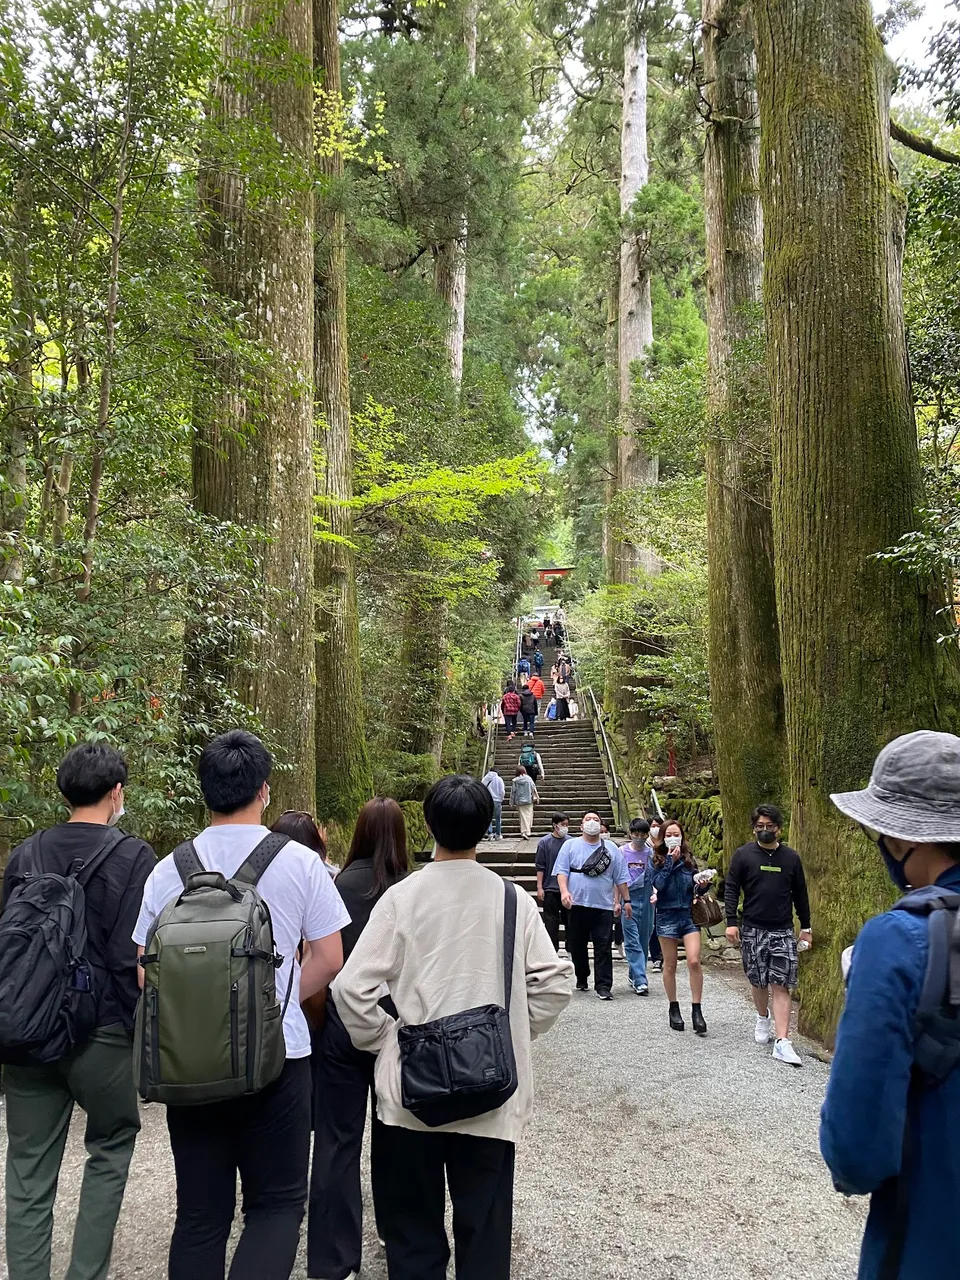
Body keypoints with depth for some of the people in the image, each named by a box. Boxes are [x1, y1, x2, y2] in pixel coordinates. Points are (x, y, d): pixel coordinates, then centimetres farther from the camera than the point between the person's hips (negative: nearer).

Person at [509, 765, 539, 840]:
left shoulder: (515, 781, -5)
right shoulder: (528, 778, -5)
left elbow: (512, 792, -1)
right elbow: (534, 789, -2)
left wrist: (512, 803, 7)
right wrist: (536, 798, 9)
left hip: (519, 802, 0)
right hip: (529, 800, 0)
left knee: (523, 817, 6)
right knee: (529, 815, 9)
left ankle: (523, 833, 0)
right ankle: (527, 832, 2)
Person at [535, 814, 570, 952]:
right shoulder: (544, 842, -6)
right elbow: (540, 867, -4)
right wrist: (539, 887, -7)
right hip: (550, 889, -2)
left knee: (570, 920, 10)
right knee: (551, 921, 3)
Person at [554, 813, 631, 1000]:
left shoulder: (611, 848, 12)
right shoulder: (570, 845, 7)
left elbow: (620, 877, 13)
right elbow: (562, 871, -1)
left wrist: (626, 900, 10)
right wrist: (564, 891, -15)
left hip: (603, 906, 0)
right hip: (577, 904, 0)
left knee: (604, 948, -5)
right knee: (577, 946, 9)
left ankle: (604, 986, -3)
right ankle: (581, 979, 27)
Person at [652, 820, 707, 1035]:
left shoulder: (688, 859, 7)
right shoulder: (657, 860, -1)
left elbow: (694, 886, 13)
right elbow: (658, 884, -14)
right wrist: (670, 862, -16)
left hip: (689, 914, 1)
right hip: (667, 916, -1)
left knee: (694, 961, -12)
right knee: (670, 965, 7)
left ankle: (696, 1010, -4)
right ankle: (674, 1008, 22)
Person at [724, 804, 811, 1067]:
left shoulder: (791, 857, 6)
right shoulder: (743, 855, -1)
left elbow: (800, 894, 14)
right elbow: (731, 889, -1)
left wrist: (805, 926, 14)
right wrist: (731, 922, -9)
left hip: (783, 931, 0)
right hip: (752, 929, 0)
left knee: (782, 986, -6)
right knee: (758, 981, 11)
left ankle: (782, 1042, -10)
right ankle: (763, 1019, 39)